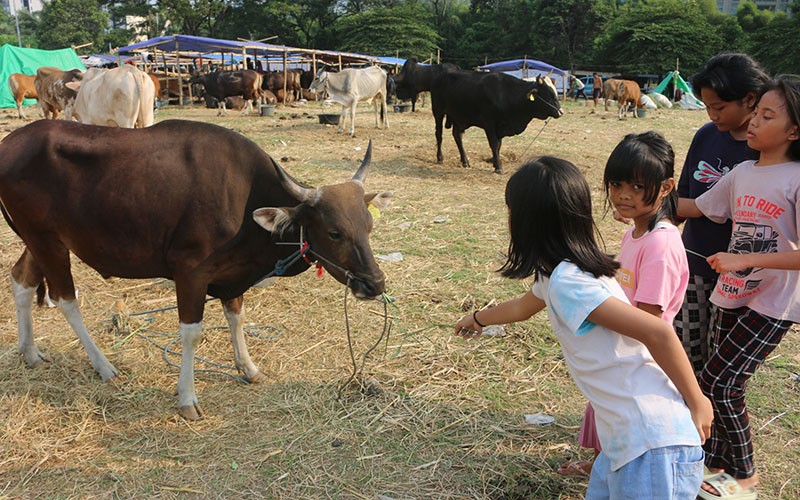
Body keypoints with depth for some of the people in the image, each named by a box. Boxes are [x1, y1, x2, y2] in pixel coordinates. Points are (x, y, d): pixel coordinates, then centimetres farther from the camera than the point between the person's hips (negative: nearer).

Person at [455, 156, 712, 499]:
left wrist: (697, 403, -13)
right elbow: (522, 307, 31)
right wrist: (479, 319, 50)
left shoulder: (566, 283, -20)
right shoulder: (557, 272, 9)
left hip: (653, 449, -8)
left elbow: (658, 332, -26)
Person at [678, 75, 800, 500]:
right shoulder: (742, 173, 3)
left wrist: (743, 259, -28)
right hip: (731, 295, 6)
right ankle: (717, 464, 33)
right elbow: (697, 207, 15)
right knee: (724, 384, 14)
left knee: (717, 383, -6)